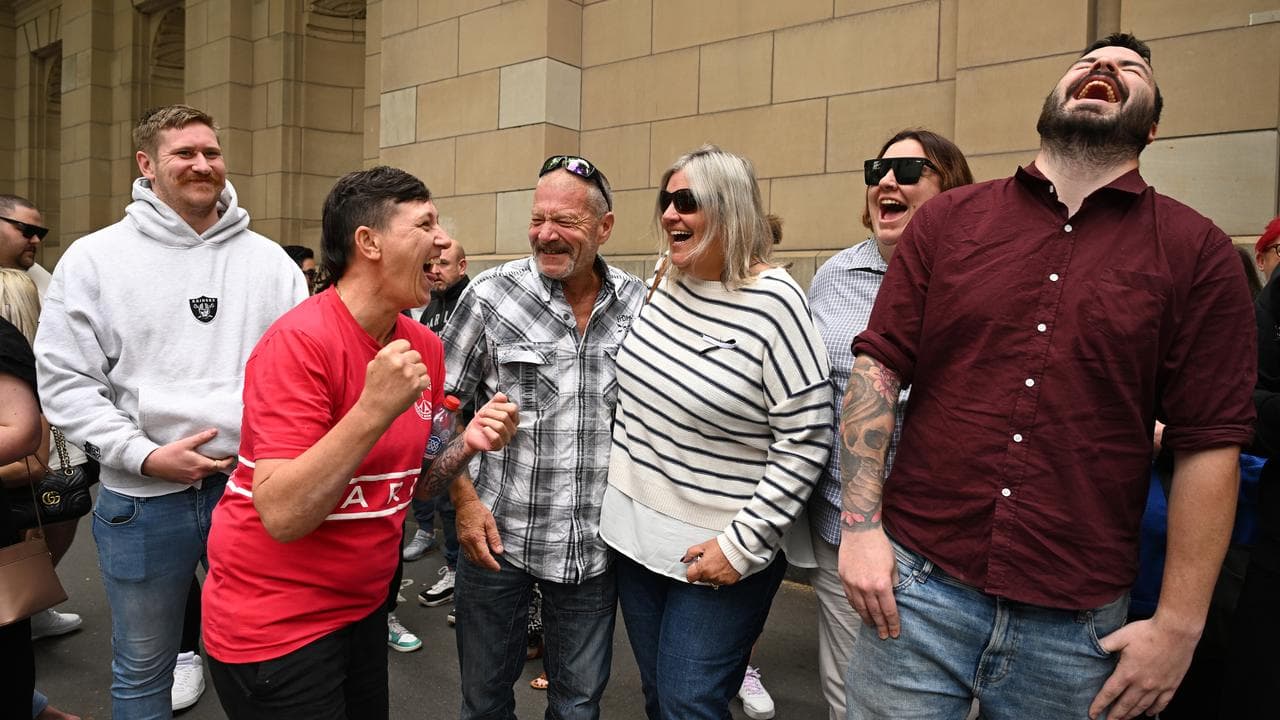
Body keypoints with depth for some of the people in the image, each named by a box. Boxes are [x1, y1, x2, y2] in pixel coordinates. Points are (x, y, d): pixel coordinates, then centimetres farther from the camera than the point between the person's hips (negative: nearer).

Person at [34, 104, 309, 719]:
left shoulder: (269, 261, 4)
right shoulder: (94, 259, -1)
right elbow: (65, 379, -4)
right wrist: (145, 456, -13)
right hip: (144, 499, -1)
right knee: (142, 669, 17)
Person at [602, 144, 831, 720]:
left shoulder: (773, 302, -18)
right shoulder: (666, 284, 3)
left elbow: (806, 439, -18)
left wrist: (743, 544, -18)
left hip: (715, 553, -6)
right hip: (635, 532, 7)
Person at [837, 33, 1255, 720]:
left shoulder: (1198, 253, 1)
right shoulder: (947, 217, 4)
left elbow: (1208, 445, -1)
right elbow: (877, 365, 1)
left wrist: (1179, 625, -1)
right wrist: (861, 525, -6)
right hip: (916, 585, 0)